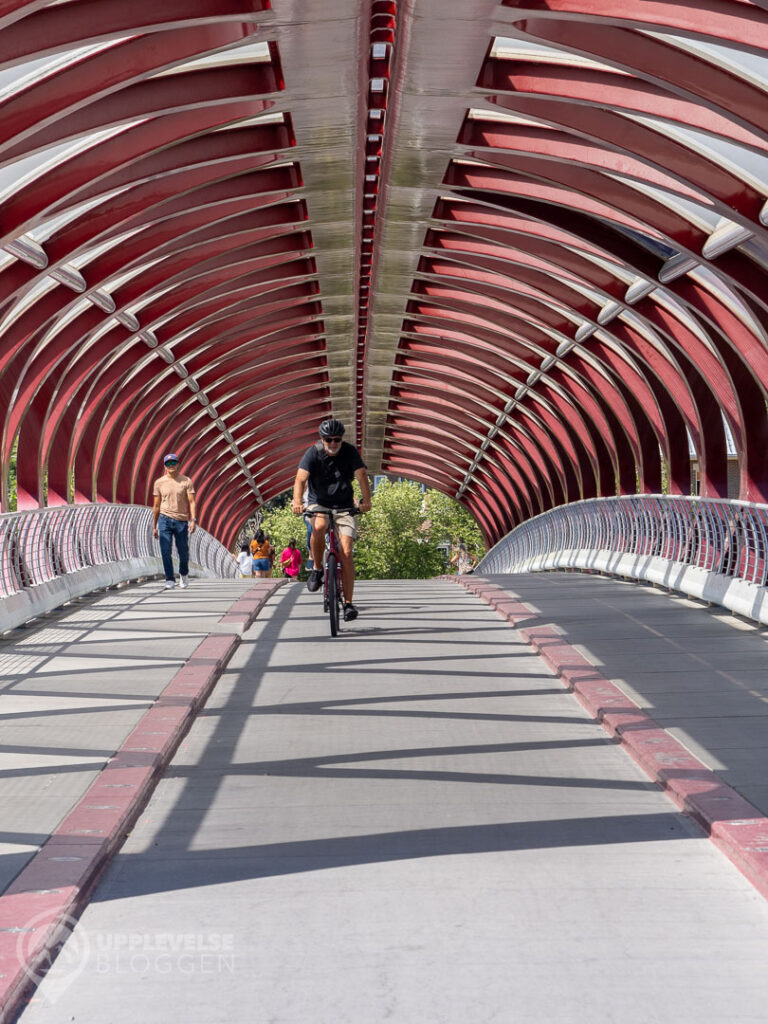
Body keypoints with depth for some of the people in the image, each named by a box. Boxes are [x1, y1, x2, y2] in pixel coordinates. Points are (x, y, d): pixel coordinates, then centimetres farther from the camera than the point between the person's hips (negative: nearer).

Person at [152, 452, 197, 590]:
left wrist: (193, 520, -16)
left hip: (181, 521, -1)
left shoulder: (186, 481, 2)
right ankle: (170, 580, -3)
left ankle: (183, 574, 33)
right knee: (165, 551, -8)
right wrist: (154, 526, 10)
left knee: (183, 552, 6)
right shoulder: (159, 482, 6)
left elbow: (192, 502, -3)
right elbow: (156, 506, 11)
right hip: (165, 520, 1)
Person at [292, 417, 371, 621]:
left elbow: (361, 476, -17)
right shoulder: (313, 453, -12)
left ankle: (348, 603, -7)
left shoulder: (350, 452, -8)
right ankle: (317, 568, -11)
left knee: (346, 552, -12)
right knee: (318, 526, -36)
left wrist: (366, 501, -34)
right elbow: (300, 479, -24)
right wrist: (297, 502, -42)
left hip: (344, 506, 1)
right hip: (318, 504, -1)